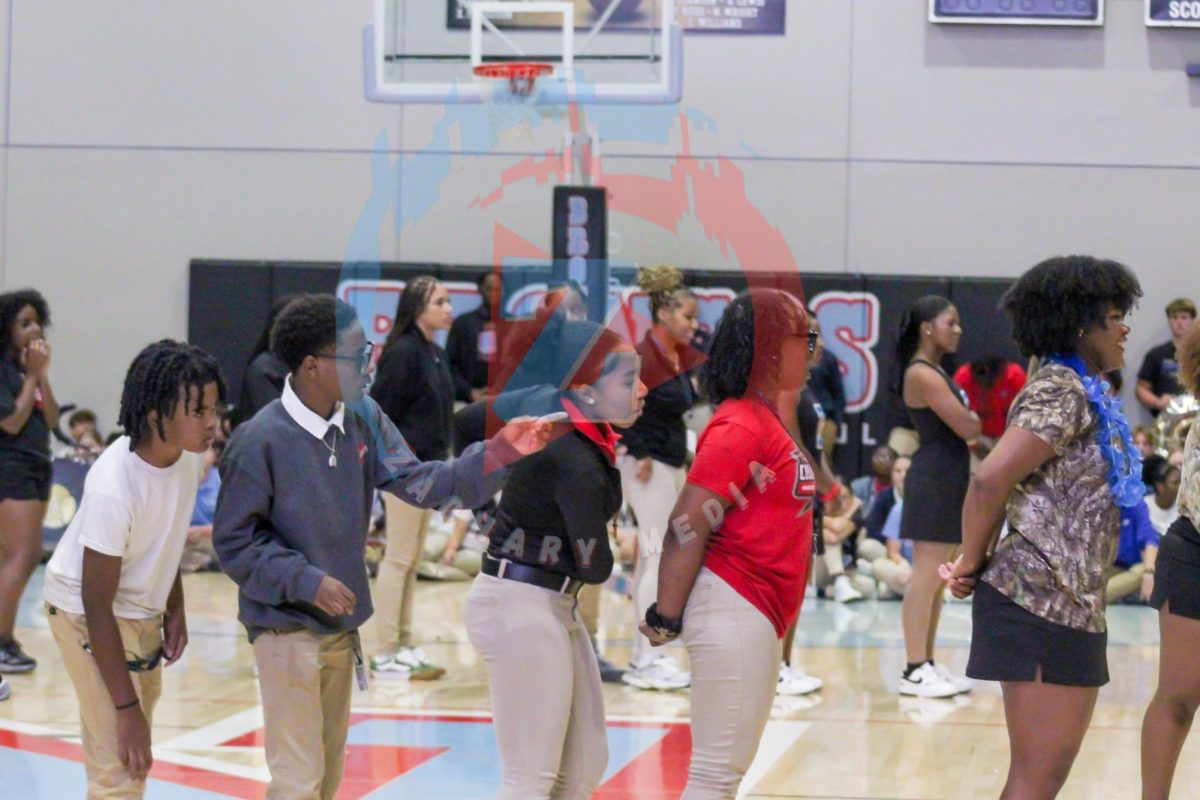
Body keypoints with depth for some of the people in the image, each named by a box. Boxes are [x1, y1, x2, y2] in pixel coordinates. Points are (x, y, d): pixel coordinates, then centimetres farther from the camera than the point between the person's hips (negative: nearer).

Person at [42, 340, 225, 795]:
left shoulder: (189, 455, -13)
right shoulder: (113, 488, -34)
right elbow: (97, 608, -28)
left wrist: (175, 610, 7)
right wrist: (126, 707, -25)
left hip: (142, 609, 8)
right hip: (86, 613, -8)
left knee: (135, 756, 19)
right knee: (119, 769, -10)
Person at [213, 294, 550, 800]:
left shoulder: (363, 418, 0)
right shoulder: (261, 440, -19)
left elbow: (418, 482, -6)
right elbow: (233, 541, -14)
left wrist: (497, 454, -18)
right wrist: (305, 581, -22)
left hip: (341, 628, 7)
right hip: (286, 630, -7)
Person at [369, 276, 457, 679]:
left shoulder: (435, 354, 13)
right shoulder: (403, 352, -15)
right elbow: (378, 408, -17)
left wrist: (441, 462, 13)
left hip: (426, 466, 9)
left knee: (411, 560, 12)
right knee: (399, 558, -5)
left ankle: (404, 644, 18)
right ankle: (387, 652, -1)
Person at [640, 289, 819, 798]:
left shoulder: (766, 422, 15)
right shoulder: (741, 427, -14)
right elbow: (688, 525, -17)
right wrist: (666, 617, -16)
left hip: (757, 616, 10)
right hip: (734, 609, -10)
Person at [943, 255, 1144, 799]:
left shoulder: (1079, 393, 15)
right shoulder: (1063, 394, -15)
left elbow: (1005, 481, 20)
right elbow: (990, 480, -25)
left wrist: (978, 561, 10)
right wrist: (972, 566, -13)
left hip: (1065, 604, 10)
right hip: (1044, 604, -10)